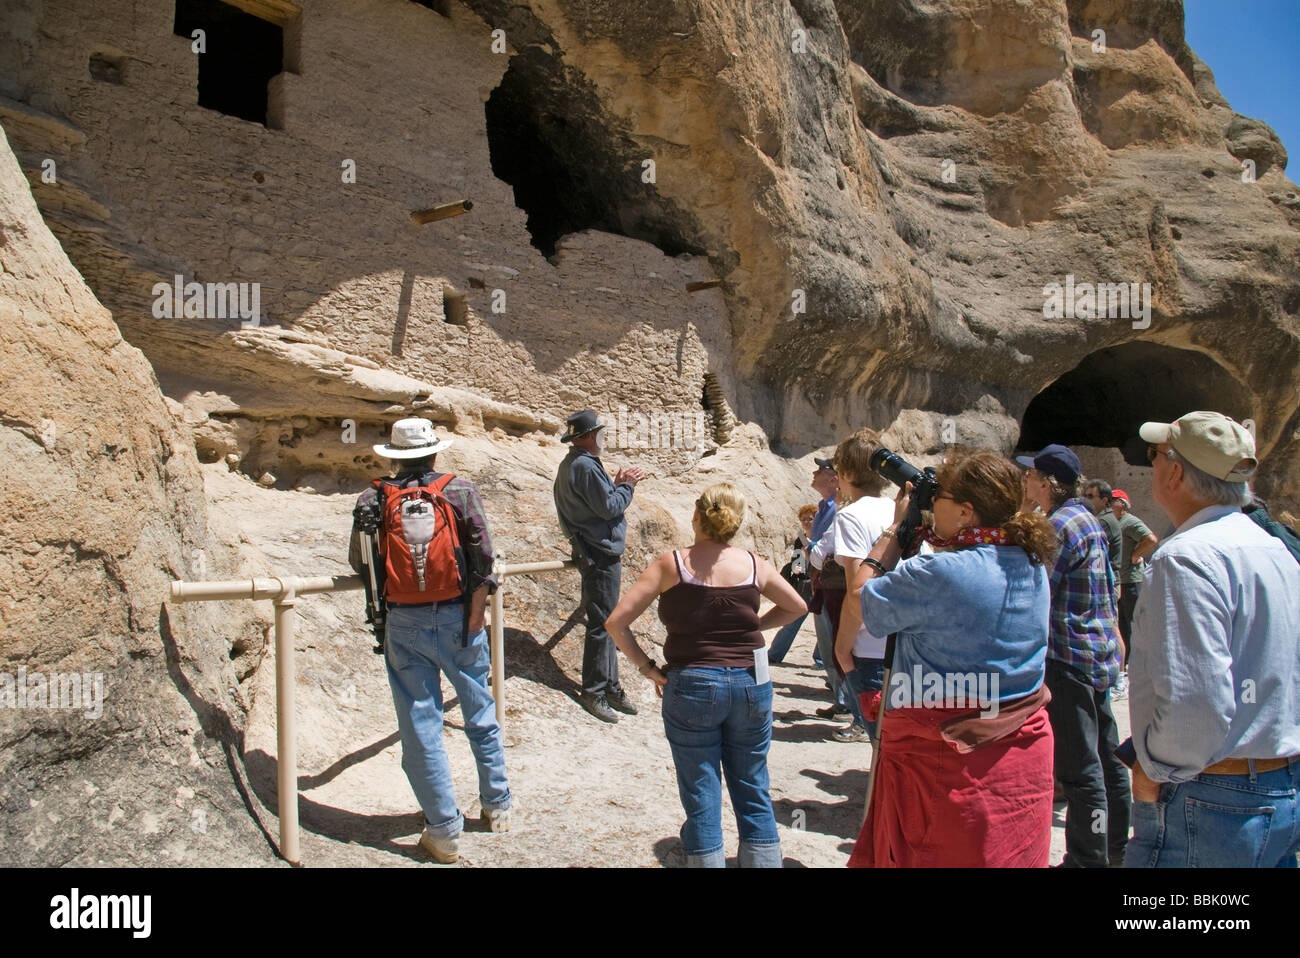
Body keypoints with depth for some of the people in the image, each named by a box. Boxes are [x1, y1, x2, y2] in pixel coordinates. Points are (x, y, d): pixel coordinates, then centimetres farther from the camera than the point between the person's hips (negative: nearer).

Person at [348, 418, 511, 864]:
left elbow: (358, 562, 9)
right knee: (481, 714, 17)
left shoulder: (371, 499, 0)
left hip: (403, 624, 0)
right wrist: (474, 619, -6)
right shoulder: (460, 490, -3)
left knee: (420, 726, 7)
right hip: (456, 617, 0)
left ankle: (444, 831, 14)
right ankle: (497, 806, 30)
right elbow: (483, 556, -9)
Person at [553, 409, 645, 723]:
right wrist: (626, 486, -4)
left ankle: (610, 686, 22)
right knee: (601, 625, -4)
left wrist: (616, 484, 10)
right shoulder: (585, 466, -18)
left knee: (606, 624, 15)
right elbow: (610, 507, -19)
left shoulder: (569, 464, 16)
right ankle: (593, 692, 4)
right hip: (600, 556, -11)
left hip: (597, 554, 11)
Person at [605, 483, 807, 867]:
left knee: (701, 796, 8)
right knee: (753, 790, 16)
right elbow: (797, 607, 16)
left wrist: (647, 667, -2)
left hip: (691, 686, -3)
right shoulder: (754, 564, 0)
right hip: (750, 682, 3)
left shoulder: (672, 564, -8)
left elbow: (616, 622, -10)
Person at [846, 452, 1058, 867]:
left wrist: (896, 528, -1)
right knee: (1011, 854, 21)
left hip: (943, 760, -7)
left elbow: (862, 596, -8)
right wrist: (930, 534, 10)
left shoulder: (936, 574, -24)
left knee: (930, 857, 9)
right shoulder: (1033, 567, 0)